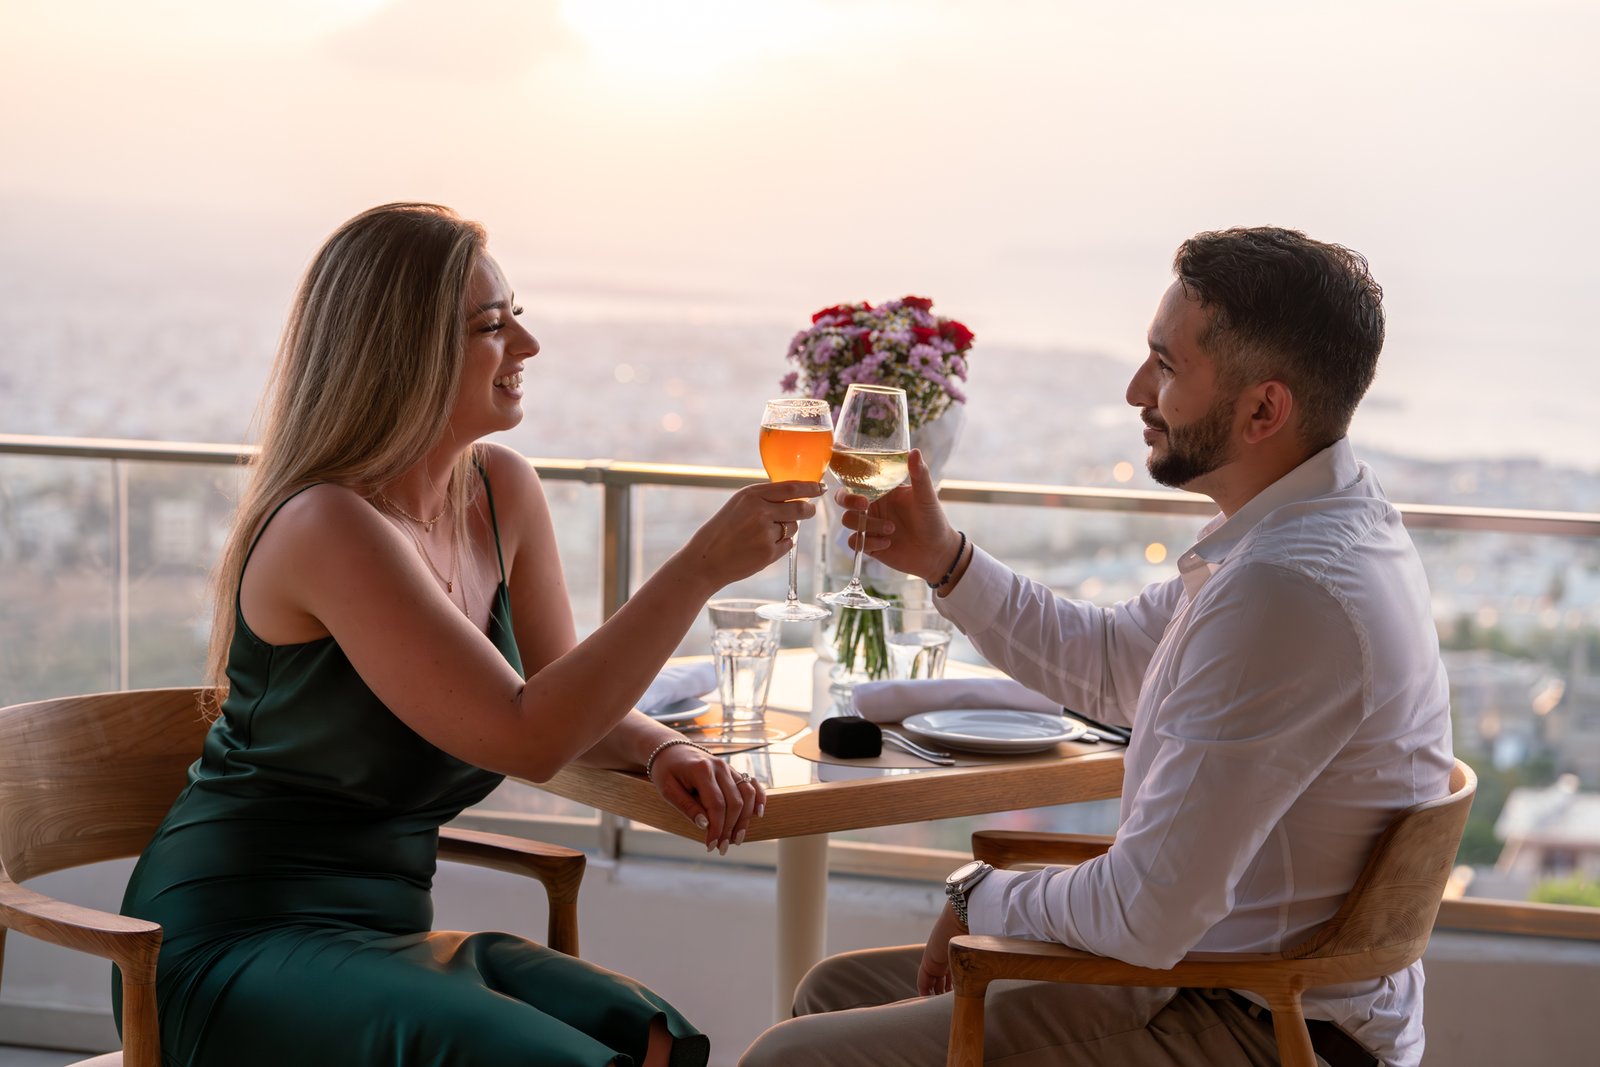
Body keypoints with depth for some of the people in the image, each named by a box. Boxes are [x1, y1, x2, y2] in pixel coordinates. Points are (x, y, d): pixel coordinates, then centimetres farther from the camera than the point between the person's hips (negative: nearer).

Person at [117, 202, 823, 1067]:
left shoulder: (503, 492, 6)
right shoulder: (329, 527, -19)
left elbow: (565, 697, 15)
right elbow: (528, 738, -23)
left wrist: (663, 750, -7)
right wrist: (701, 567, -23)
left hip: (386, 928, 7)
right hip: (239, 945, -7)